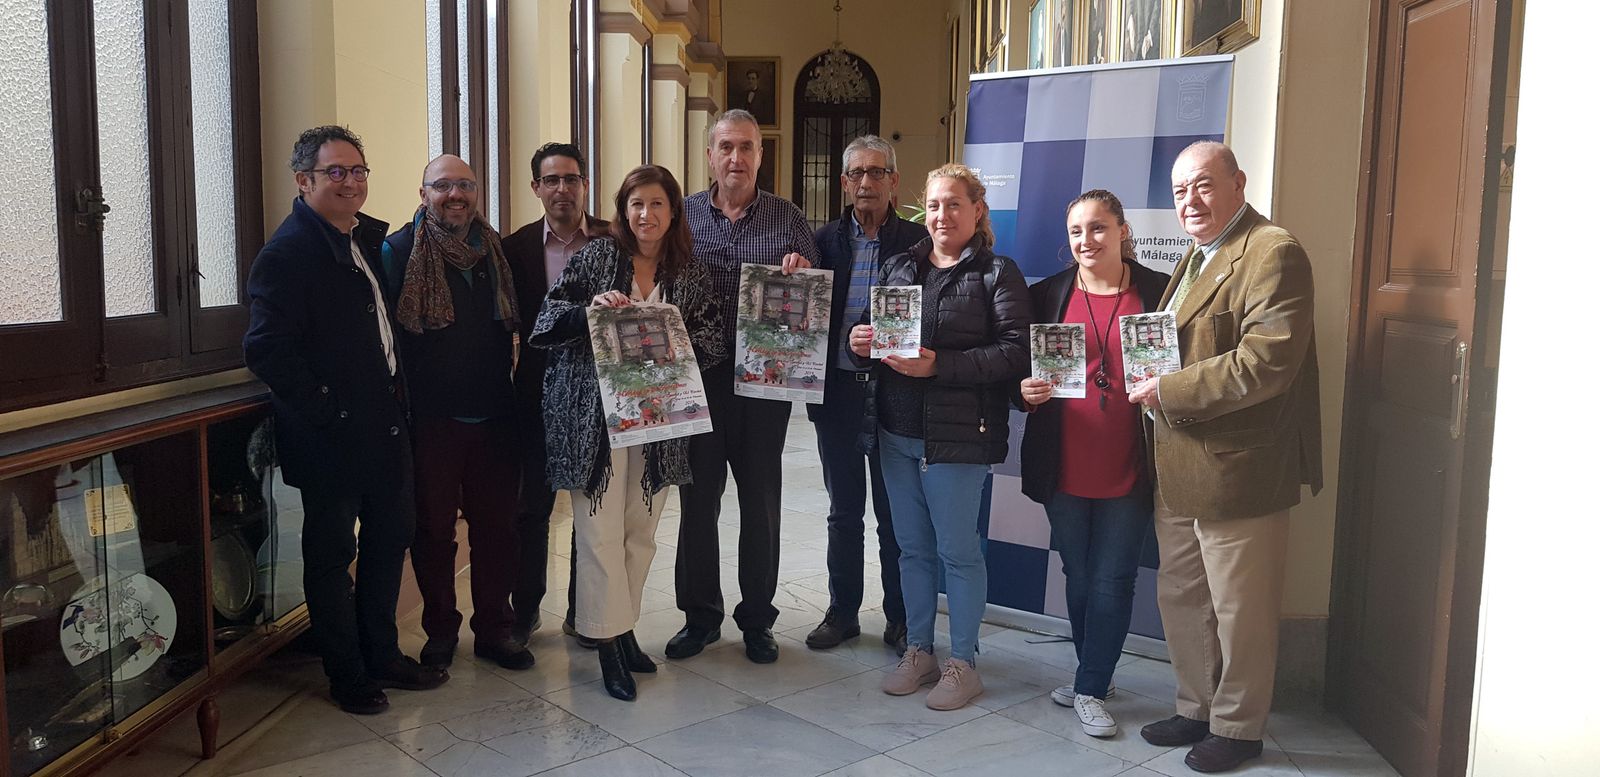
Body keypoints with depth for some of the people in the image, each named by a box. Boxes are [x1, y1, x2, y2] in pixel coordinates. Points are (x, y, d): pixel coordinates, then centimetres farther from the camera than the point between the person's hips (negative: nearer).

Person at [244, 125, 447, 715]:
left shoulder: (369, 239, 10)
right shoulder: (287, 253, -14)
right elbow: (267, 351, -21)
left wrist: (397, 397, 8)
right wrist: (325, 412, -19)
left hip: (385, 426, 8)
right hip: (330, 438, -8)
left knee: (391, 538, 16)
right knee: (332, 554, 8)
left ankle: (382, 655, 33)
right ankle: (347, 676, 23)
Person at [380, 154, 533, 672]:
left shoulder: (495, 250, 9)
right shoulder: (400, 251, -4)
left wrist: (507, 389, 8)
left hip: (494, 416, 4)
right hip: (431, 417, -3)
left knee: (497, 526, 9)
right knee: (434, 529, 8)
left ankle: (494, 628, 22)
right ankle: (440, 632, 22)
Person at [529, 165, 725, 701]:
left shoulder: (690, 273, 8)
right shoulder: (597, 256, 1)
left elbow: (712, 339, 6)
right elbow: (549, 319, -3)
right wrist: (590, 309, -20)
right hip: (593, 413, -3)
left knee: (641, 530, 10)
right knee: (600, 528, -5)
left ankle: (622, 627, 25)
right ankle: (608, 642, 5)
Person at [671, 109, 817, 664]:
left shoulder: (787, 218, 6)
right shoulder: (683, 215, 5)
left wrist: (802, 273, -14)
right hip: (698, 379, 0)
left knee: (761, 503, 8)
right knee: (697, 499, 8)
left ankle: (757, 620, 23)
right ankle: (700, 615, 23)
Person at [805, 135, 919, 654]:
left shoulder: (916, 241, -1)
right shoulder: (826, 239, 7)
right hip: (837, 392, 3)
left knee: (895, 515, 8)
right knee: (844, 512, 14)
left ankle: (901, 620, 22)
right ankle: (842, 612, 28)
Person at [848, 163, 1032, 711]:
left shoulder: (997, 274, -4)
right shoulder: (898, 267, 13)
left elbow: (1015, 351, -15)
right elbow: (871, 328, 18)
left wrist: (938, 366, -22)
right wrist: (859, 342, -6)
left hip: (957, 435, -5)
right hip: (896, 430, 6)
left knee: (957, 549, 3)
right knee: (912, 547, 14)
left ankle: (963, 662, 18)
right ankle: (918, 651, 28)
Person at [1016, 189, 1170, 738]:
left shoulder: (1158, 292, -1)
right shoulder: (1048, 294, 4)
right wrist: (1027, 391, -13)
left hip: (1128, 471, -2)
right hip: (1064, 468, 2)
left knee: (1112, 581, 4)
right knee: (1079, 577, 15)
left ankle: (1090, 689, 17)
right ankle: (1095, 674, 33)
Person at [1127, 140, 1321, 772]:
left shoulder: (1273, 253, -14)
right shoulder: (1197, 255, 17)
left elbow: (1266, 361, -25)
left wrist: (1168, 390, -20)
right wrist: (1149, 379, 5)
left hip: (1237, 472, -9)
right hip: (1179, 471, 9)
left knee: (1240, 612, 7)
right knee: (1179, 598, 19)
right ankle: (1196, 708, 35)